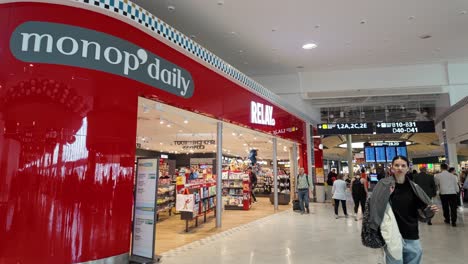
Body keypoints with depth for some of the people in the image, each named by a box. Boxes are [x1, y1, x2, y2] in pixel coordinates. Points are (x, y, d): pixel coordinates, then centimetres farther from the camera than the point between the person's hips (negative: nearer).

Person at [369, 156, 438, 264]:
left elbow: (421, 210, 7)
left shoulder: (413, 187, 2)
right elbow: (375, 205, -17)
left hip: (412, 237, 4)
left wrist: (430, 211, -12)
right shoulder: (384, 184, -9)